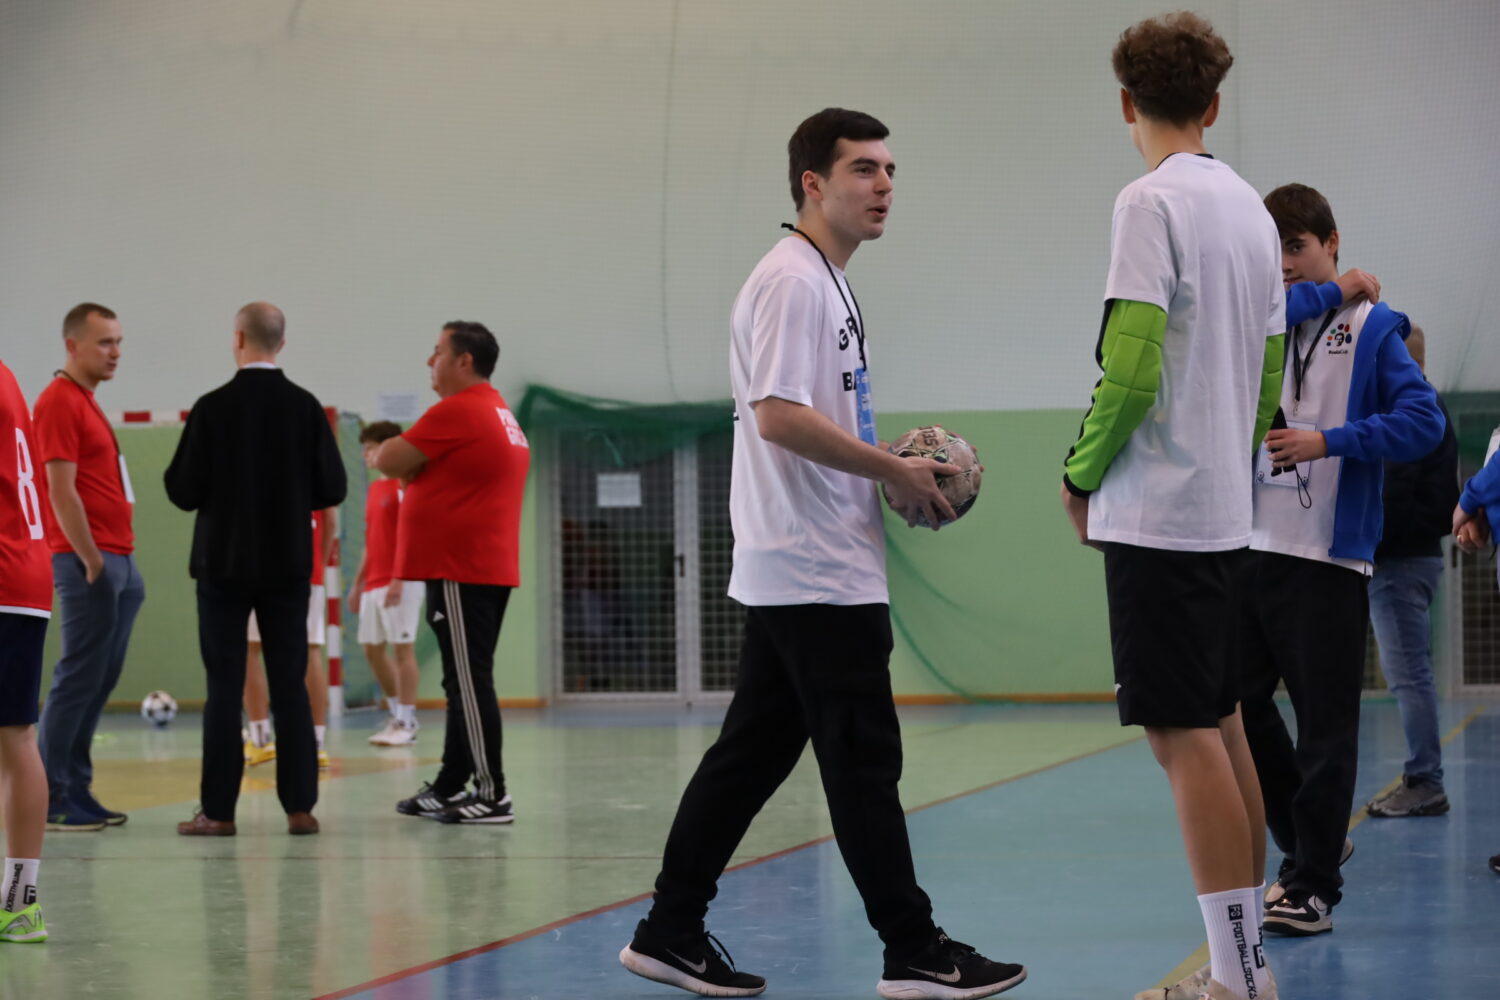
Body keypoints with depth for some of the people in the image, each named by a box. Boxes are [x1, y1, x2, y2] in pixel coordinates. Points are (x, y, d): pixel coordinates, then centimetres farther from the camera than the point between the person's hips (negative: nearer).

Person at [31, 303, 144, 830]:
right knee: (79, 680, -7)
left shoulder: (84, 402, 18)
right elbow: (61, 491, -17)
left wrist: (121, 565, 16)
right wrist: (92, 562, -17)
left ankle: (76, 792, 15)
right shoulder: (59, 402, -11)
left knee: (99, 682, 10)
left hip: (115, 563, 10)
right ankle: (51, 800, -4)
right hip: (90, 564, -10)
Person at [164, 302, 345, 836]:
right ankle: (300, 806, 4)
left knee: (224, 687, 1)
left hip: (224, 562, -2)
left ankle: (218, 810, 0)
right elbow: (332, 487, -2)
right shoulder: (306, 407, -2)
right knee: (290, 686, 6)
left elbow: (183, 491, -10)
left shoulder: (213, 407, -10)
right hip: (287, 565, 2)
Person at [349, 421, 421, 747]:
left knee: (402, 647, -5)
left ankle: (407, 722, -1)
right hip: (374, 583, 9)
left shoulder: (403, 485, -10)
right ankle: (397, 713, 20)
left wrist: (398, 579, -23)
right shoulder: (374, 489, 18)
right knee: (372, 649, 10)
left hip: (399, 583, -9)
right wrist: (358, 583, 20)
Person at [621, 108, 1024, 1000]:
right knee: (864, 761, -6)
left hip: (791, 576, 10)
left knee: (753, 753, 11)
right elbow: (778, 415, -22)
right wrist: (894, 470, -15)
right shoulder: (791, 280, -13)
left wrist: (894, 474, 10)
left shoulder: (829, 285, 19)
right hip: (817, 572, -10)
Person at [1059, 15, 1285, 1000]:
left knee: (1184, 735, -8)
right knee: (1221, 724, 13)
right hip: (1226, 510, 9)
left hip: (1157, 512, -9)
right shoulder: (1250, 207, 13)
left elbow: (1131, 366, -18)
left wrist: (1081, 472, -6)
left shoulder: (1154, 201, -12)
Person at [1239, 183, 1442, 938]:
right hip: (1252, 549, 5)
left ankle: (1313, 886, 6)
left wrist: (1329, 441, -18)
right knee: (1240, 703, 7)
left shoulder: (1372, 327, 0)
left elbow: (1424, 421, -10)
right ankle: (1304, 844, 24)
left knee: (1324, 724, -1)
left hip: (1329, 556, -5)